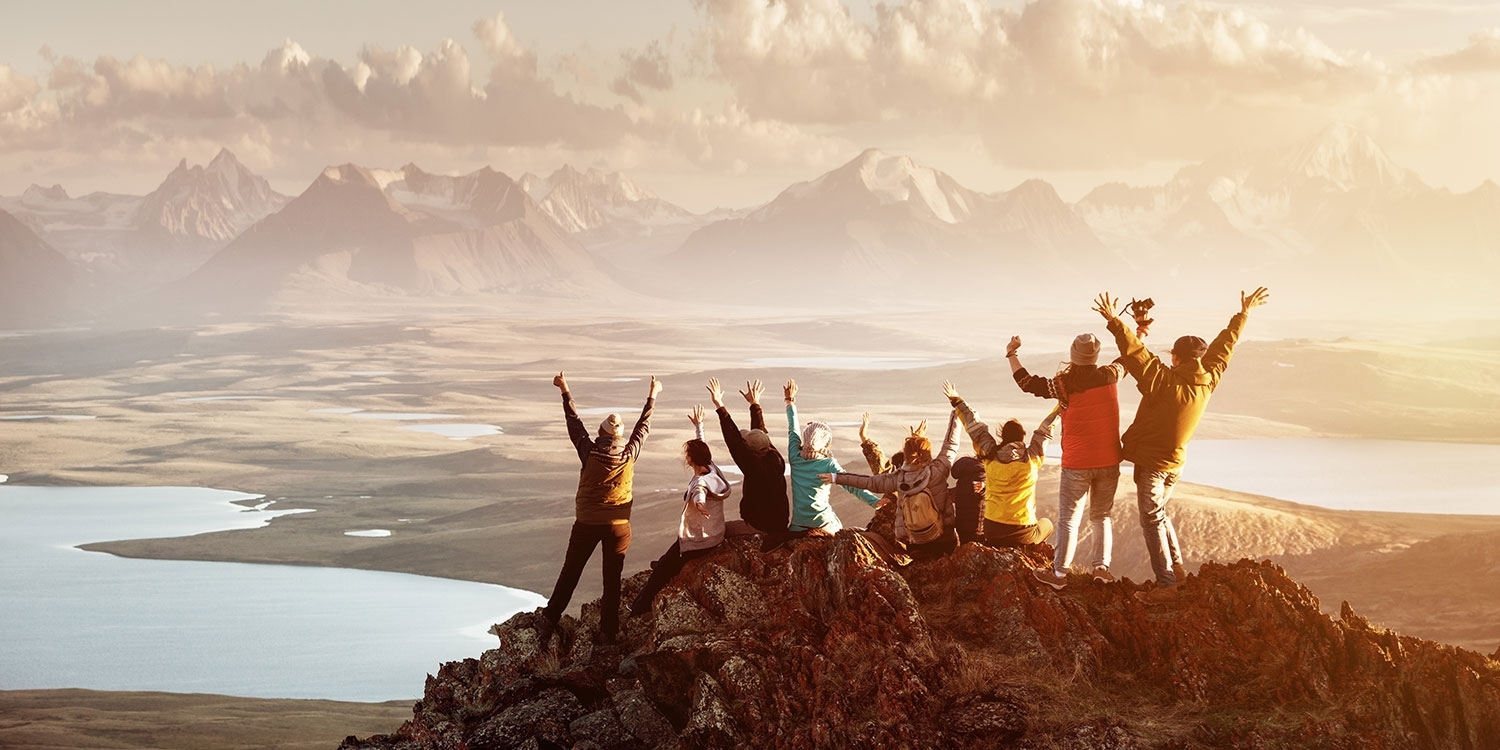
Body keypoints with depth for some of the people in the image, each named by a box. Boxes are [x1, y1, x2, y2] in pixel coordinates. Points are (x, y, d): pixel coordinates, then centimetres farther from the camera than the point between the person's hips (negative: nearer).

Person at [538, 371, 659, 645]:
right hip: (618, 526, 1)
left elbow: (575, 424, 1)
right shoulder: (630, 455, -9)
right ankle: (609, 631, 10)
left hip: (586, 524, -1)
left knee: (569, 575, 8)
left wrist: (565, 392, 14)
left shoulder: (589, 453, -12)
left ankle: (549, 622, 6)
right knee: (612, 580, 8)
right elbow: (643, 427, 8)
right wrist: (652, 397, 22)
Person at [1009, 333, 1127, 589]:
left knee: (1069, 519, 3)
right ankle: (1102, 567, 7)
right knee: (1101, 516, 15)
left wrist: (1011, 354, 1)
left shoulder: (1066, 385, -15)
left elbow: (1027, 383, -12)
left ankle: (1059, 573, 3)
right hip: (1109, 462, 3)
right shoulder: (1109, 376, -4)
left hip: (1076, 465, -3)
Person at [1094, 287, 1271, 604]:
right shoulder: (1207, 382, -4)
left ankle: (1166, 584, -5)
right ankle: (1176, 569, 26)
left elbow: (1136, 353, -29)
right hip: (1174, 463, 7)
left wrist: (1115, 322, -29)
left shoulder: (1164, 382, -22)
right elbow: (1223, 347, 8)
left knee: (1152, 521, -3)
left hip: (1150, 463, -7)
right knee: (1159, 514, 25)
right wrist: (1244, 315, 20)